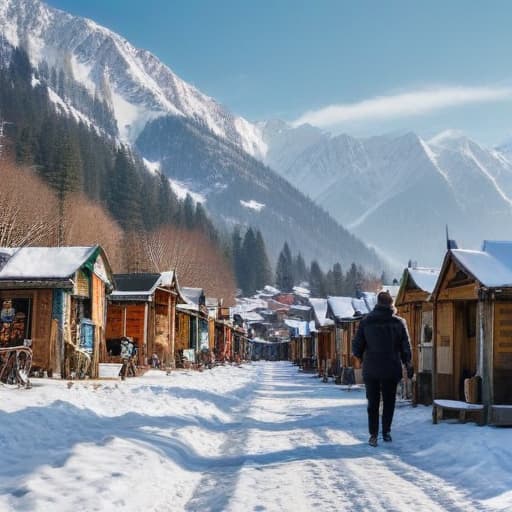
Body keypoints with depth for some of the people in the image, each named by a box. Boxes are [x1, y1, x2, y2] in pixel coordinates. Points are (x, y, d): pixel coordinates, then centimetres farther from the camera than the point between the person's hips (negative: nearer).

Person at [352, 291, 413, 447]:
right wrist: (408, 365, 13)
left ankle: (373, 435, 5)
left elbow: (356, 347, -3)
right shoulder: (399, 322, -4)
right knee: (389, 401, 14)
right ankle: (386, 432, 15)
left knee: (373, 402, 9)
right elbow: (406, 348, 0)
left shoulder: (366, 322, -4)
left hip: (371, 370, 0)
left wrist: (362, 358, 17)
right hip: (391, 370, 0)